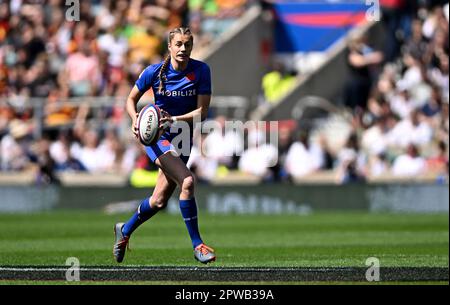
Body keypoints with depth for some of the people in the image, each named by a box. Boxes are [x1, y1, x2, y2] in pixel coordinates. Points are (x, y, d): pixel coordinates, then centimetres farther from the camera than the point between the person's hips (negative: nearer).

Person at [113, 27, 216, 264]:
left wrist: (174, 119, -25)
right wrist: (136, 119, -18)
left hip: (183, 137, 4)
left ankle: (125, 230, 39)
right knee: (187, 181, -27)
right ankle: (197, 244, -19)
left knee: (159, 201, 11)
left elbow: (202, 111, -11)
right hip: (157, 136, -4)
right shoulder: (154, 72, -12)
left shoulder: (201, 71, -9)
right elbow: (131, 99, 2)